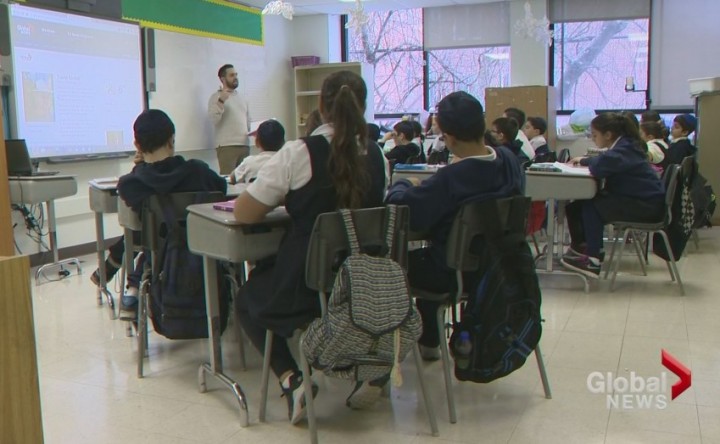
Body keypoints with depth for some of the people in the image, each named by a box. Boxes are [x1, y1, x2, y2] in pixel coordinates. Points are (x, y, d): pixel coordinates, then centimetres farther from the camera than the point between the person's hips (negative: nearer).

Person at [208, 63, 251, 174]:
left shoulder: (241, 97, 19)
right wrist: (221, 101, -23)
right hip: (227, 146, -6)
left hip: (245, 145, 6)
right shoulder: (216, 97, 0)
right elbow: (214, 120, -13)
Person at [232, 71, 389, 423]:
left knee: (248, 298, 25)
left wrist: (284, 197, 9)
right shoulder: (377, 156, -1)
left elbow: (243, 213, -10)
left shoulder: (298, 153, -15)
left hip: (305, 287, -4)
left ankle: (290, 377, 5)